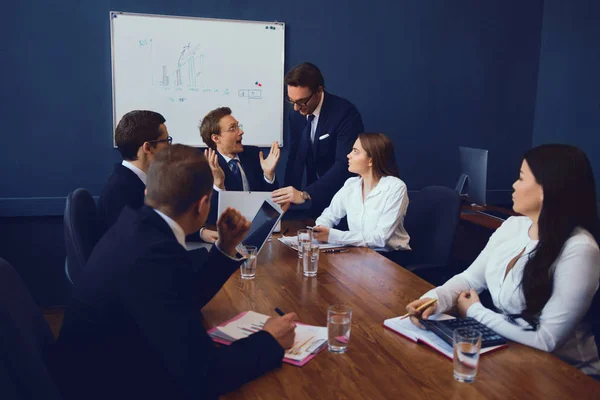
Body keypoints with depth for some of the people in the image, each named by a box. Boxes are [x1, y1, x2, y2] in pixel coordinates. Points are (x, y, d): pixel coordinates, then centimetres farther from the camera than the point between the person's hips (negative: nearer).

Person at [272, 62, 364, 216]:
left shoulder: (345, 113, -22)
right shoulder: (296, 115, -3)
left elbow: (344, 164, -30)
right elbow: (296, 158, 2)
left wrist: (305, 194, -39)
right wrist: (288, 197, -13)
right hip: (316, 195, 5)